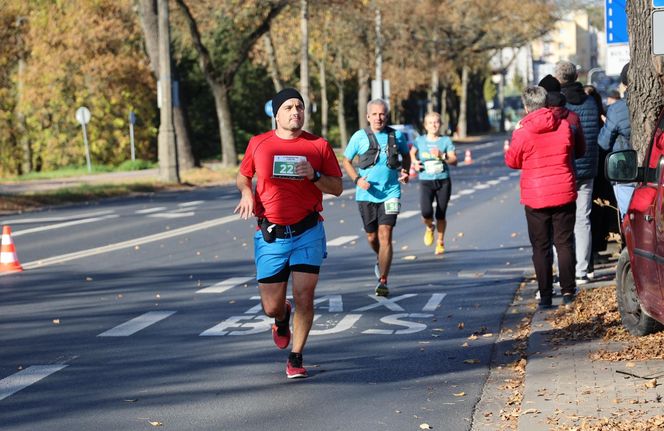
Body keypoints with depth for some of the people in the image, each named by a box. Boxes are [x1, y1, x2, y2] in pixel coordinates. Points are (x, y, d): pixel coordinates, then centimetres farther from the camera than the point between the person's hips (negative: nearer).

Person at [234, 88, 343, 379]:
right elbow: (243, 176, 19)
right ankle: (283, 318, 41)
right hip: (270, 235, 1)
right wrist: (246, 192, -2)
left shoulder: (319, 145, 1)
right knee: (271, 307, 2)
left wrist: (314, 175, -14)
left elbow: (337, 188, 3)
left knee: (304, 296, -9)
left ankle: (296, 358, 8)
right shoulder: (258, 143, 4)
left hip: (308, 232, -1)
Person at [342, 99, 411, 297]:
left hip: (390, 193, -1)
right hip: (366, 194, 1)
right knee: (372, 237, 12)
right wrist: (357, 179, -9)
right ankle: (381, 260, 46)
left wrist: (404, 171, 2)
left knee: (385, 236, -12)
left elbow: (406, 155, 20)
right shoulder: (359, 137, -1)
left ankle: (383, 281, -11)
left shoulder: (396, 136, 2)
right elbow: (346, 161, 7)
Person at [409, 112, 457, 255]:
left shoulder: (446, 141, 1)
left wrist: (442, 156, -20)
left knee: (440, 215, 3)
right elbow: (412, 152, 24)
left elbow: (454, 160, -4)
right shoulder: (420, 140, 4)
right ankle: (429, 228, 18)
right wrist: (414, 162, 5)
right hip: (426, 182, 0)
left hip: (443, 182, 0)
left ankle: (440, 242, 24)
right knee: (426, 213, -18)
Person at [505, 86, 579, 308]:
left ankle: (545, 296, 4)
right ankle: (568, 291, 8)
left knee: (541, 247, 5)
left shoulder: (523, 133, -12)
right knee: (565, 243, 11)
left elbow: (512, 161, 2)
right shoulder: (564, 126, -2)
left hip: (535, 198, -2)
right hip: (564, 194, 2)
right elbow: (577, 150, 15)